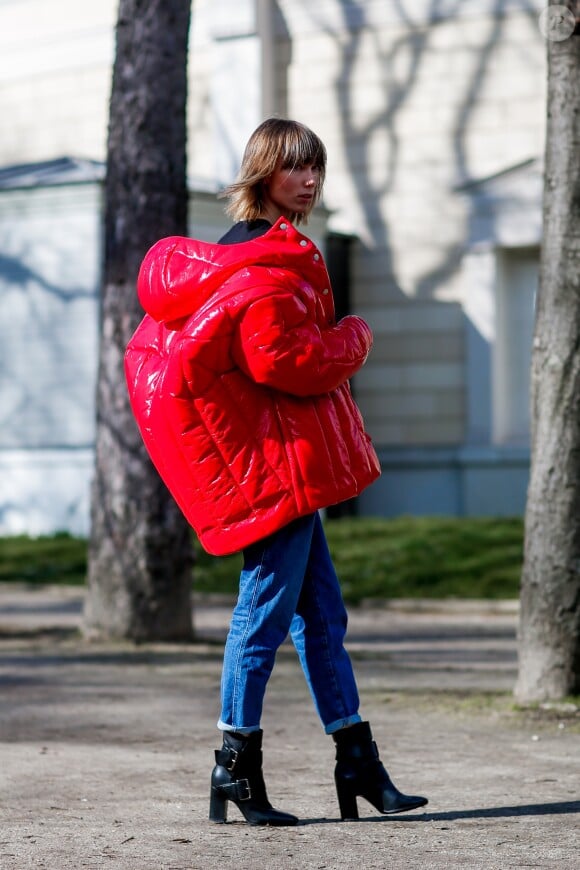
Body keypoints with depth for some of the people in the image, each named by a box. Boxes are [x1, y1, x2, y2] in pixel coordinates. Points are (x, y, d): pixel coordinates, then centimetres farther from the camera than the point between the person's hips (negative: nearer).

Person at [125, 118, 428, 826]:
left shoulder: (236, 255, 16)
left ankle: (357, 762, 16)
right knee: (267, 609, -5)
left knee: (322, 614, 11)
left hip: (280, 463, 11)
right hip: (279, 459, -11)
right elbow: (285, 360, -23)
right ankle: (236, 767, 1)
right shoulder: (271, 261, -16)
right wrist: (354, 339, -6)